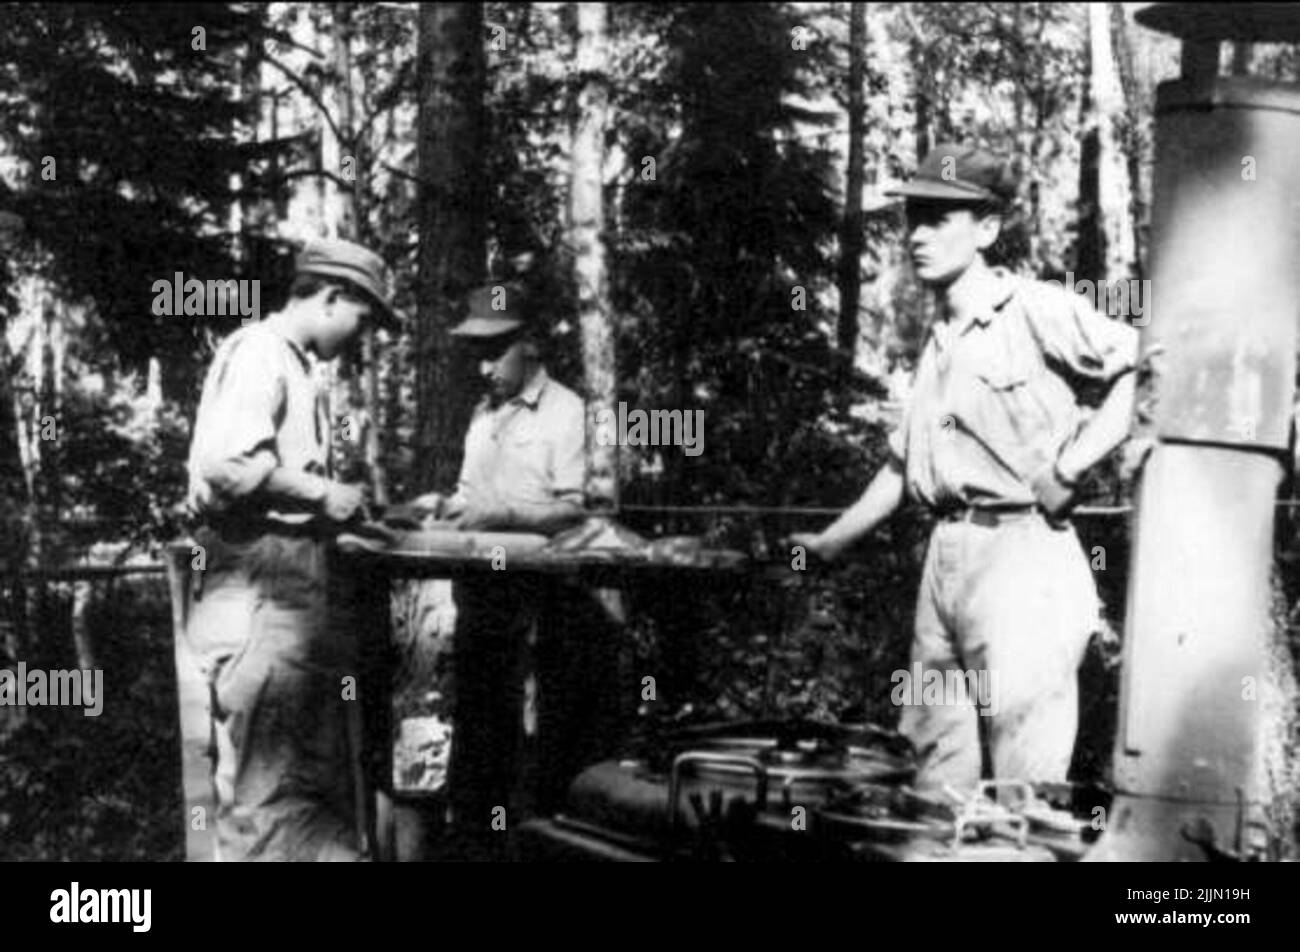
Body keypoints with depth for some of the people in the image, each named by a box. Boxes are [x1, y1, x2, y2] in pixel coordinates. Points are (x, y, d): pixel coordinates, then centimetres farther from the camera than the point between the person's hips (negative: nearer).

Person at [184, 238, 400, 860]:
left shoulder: (292, 366, 21)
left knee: (323, 780, 15)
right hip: (258, 586, -10)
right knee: (265, 787, -6)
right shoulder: (258, 352, -10)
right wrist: (323, 495, -14)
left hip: (296, 586, 10)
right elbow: (227, 465, -23)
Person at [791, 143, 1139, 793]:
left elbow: (1141, 369, -14)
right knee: (935, 769, 12)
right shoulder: (937, 344, 18)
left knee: (1025, 788, -6)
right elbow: (902, 465, 26)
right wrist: (830, 543, 26)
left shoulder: (1037, 311, -6)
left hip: (1021, 550, -8)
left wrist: (1070, 465, -15)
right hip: (945, 556, 8)